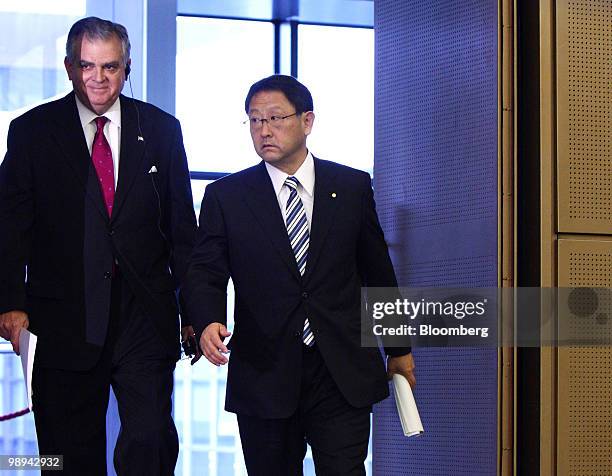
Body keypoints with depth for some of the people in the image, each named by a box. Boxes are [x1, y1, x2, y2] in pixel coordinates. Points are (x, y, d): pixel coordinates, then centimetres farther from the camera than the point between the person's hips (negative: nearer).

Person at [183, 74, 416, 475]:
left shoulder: (353, 187, 7)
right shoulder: (226, 196, 5)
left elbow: (378, 272, 13)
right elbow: (205, 273, 0)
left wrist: (399, 349, 18)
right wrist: (208, 323, -22)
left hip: (343, 376, 0)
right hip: (264, 377, 0)